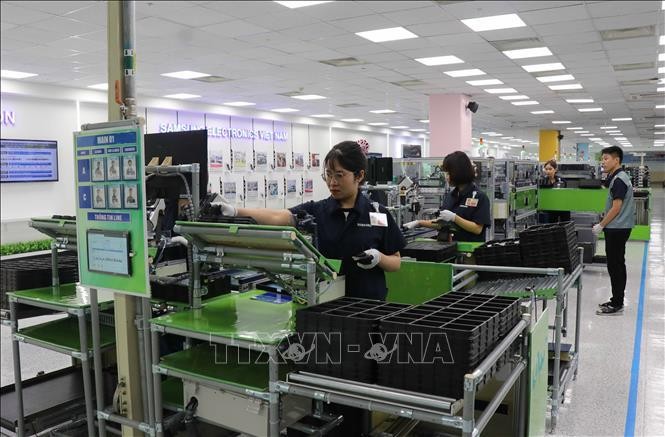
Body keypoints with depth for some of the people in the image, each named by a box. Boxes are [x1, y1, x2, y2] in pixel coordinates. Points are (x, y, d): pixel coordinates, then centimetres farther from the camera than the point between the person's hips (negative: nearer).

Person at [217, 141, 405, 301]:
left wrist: (378, 258, -19)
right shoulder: (315, 211, -3)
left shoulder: (379, 214, -4)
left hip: (368, 304, 0)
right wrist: (235, 211, -34)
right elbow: (276, 217, -19)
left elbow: (396, 263, 2)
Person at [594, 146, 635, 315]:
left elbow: (616, 208, -20)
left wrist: (601, 225, -13)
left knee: (615, 265, -4)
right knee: (616, 265, 14)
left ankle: (617, 304, 2)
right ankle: (616, 300, 22)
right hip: (616, 228, 10)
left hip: (617, 229, -10)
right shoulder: (616, 177, 13)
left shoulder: (619, 179, -17)